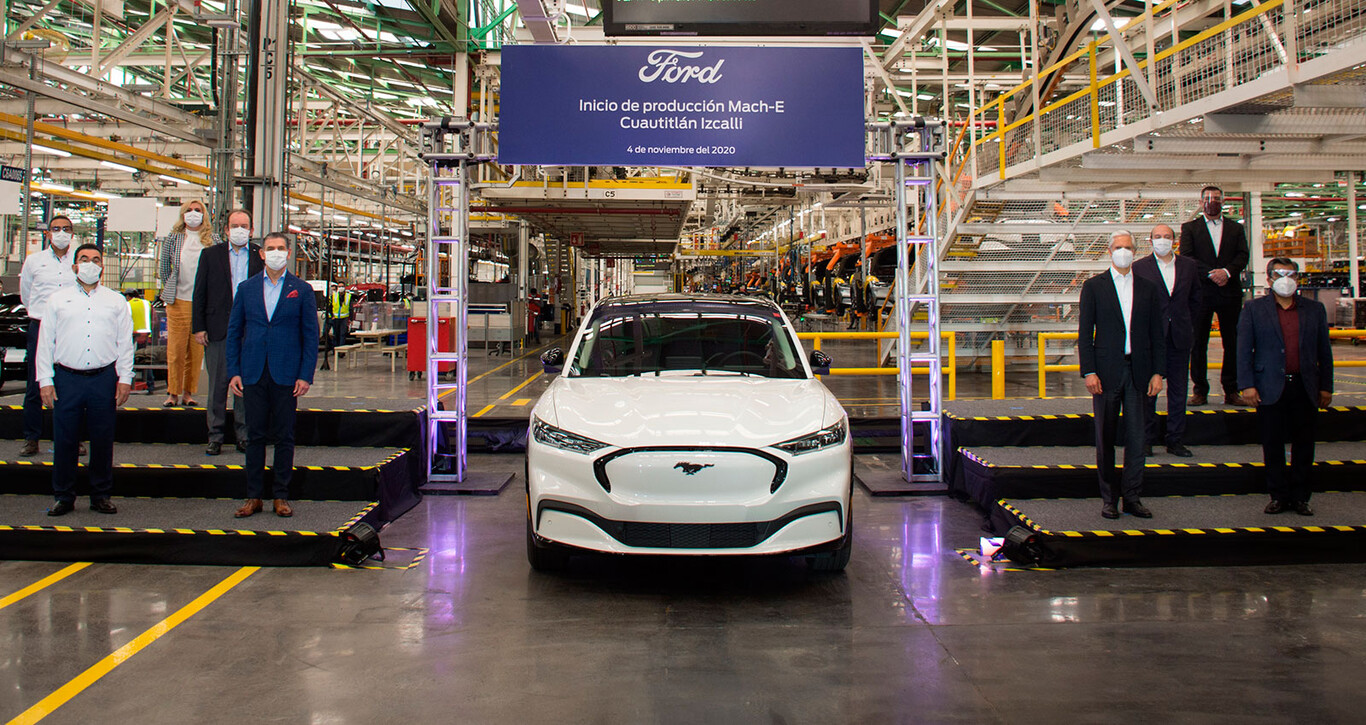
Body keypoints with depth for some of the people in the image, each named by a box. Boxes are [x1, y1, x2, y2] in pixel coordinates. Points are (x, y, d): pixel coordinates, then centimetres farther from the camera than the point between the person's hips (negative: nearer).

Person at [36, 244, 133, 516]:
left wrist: (125, 378, 2)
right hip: (67, 379, 0)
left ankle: (101, 496, 14)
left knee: (102, 440, 3)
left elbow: (125, 343, 10)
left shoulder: (116, 301, 12)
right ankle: (64, 497, 13)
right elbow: (45, 342, 8)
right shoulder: (58, 300, 11)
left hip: (104, 379, 0)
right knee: (64, 440, 2)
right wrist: (45, 380, 0)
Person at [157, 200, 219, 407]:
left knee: (197, 351, 3)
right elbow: (163, 269, 14)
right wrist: (171, 290, 12)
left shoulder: (214, 240, 5)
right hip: (179, 302, 0)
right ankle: (173, 392, 8)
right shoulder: (172, 239, 6)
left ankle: (188, 392, 11)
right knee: (175, 349, -1)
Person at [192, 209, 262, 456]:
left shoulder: (261, 256, 6)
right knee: (218, 385, 5)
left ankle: (244, 435, 13)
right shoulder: (210, 255, 8)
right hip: (218, 331, 0)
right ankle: (215, 437, 12)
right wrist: (198, 327, 1)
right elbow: (199, 294, 6)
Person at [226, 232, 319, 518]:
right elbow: (234, 331, 10)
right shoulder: (247, 288, 9)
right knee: (255, 436, 5)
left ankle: (281, 496, 11)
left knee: (284, 437, 3)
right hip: (253, 374, 2)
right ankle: (254, 496, 12)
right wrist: (233, 372, 2)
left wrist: (306, 376, -6)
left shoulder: (302, 290, 3)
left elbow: (310, 335, 2)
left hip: (286, 374, -2)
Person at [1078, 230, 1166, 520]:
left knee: (1136, 438, 3)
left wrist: (1157, 372, 2)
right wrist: (1089, 372, -9)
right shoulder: (1093, 286, 3)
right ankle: (1108, 498, 13)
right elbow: (1085, 333, 0)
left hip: (1138, 371, 2)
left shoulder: (1148, 288, 10)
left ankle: (1132, 497, 12)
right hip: (1106, 371, -2)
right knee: (1105, 438, 4)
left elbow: (1157, 335, 10)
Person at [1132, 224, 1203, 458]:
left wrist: (1189, 324, 8)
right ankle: (1146, 440, 10)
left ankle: (1175, 440, 16)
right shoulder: (1139, 268, -1)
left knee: (1178, 390, 8)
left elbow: (1194, 298, 16)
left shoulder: (1190, 266, 8)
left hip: (1180, 337, 3)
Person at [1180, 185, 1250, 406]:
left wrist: (1227, 271, -15)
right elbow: (1186, 257, -2)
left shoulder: (1236, 228, 15)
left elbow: (1243, 255, 4)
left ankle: (1231, 390, 8)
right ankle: (1200, 390, 5)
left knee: (1232, 342, 2)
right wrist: (1211, 273, -14)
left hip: (1229, 291, 2)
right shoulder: (1190, 228, 9)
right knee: (1198, 343, -1)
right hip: (1201, 291, -2)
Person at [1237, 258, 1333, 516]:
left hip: (1305, 388, 2)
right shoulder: (1254, 309, 4)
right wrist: (1247, 385, -8)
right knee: (1273, 445, 4)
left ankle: (1300, 497, 16)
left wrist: (1326, 386, 8)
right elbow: (1244, 350, 0)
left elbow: (1324, 351, 12)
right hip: (1270, 388, -2)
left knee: (1304, 445, 6)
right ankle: (1279, 495, 14)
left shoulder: (1315, 309, 10)